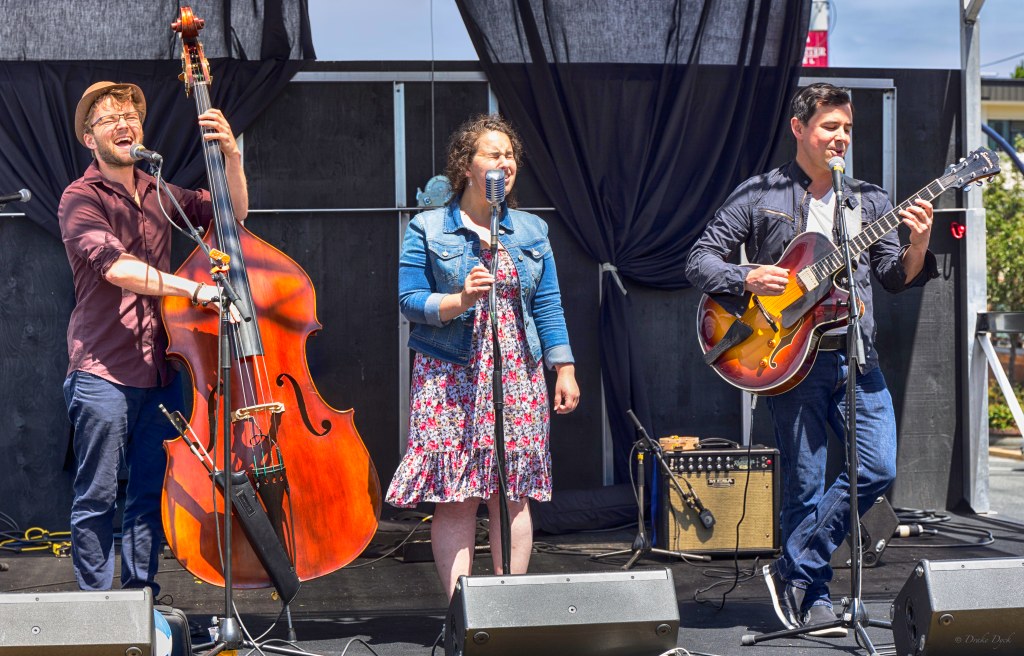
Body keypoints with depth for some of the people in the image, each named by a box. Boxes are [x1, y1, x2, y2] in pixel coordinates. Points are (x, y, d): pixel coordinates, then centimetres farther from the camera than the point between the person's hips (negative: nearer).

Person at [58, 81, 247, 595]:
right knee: (97, 496, 0)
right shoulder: (81, 198, -4)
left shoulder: (159, 196, 16)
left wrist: (231, 155, 0)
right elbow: (114, 265, -20)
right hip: (103, 373, -6)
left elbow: (232, 212, 17)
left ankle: (141, 594, 19)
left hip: (161, 372, 6)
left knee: (151, 493, 9)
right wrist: (194, 289, -29)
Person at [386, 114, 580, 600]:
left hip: (518, 377, 3)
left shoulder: (531, 231, 12)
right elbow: (410, 300, -3)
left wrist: (564, 369, 7)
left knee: (513, 494, 2)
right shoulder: (428, 230, 2)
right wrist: (461, 300, -19)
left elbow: (547, 305, 12)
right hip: (450, 377, -3)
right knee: (454, 496, -6)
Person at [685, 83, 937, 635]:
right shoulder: (760, 195, 3)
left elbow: (897, 278, 11)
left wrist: (917, 247, -10)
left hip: (855, 355, 4)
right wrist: (746, 278, -17)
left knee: (879, 469, -7)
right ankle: (811, 595, 15)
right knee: (805, 486, -1)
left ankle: (795, 571, 6)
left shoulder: (868, 201, 14)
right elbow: (700, 261, 1)